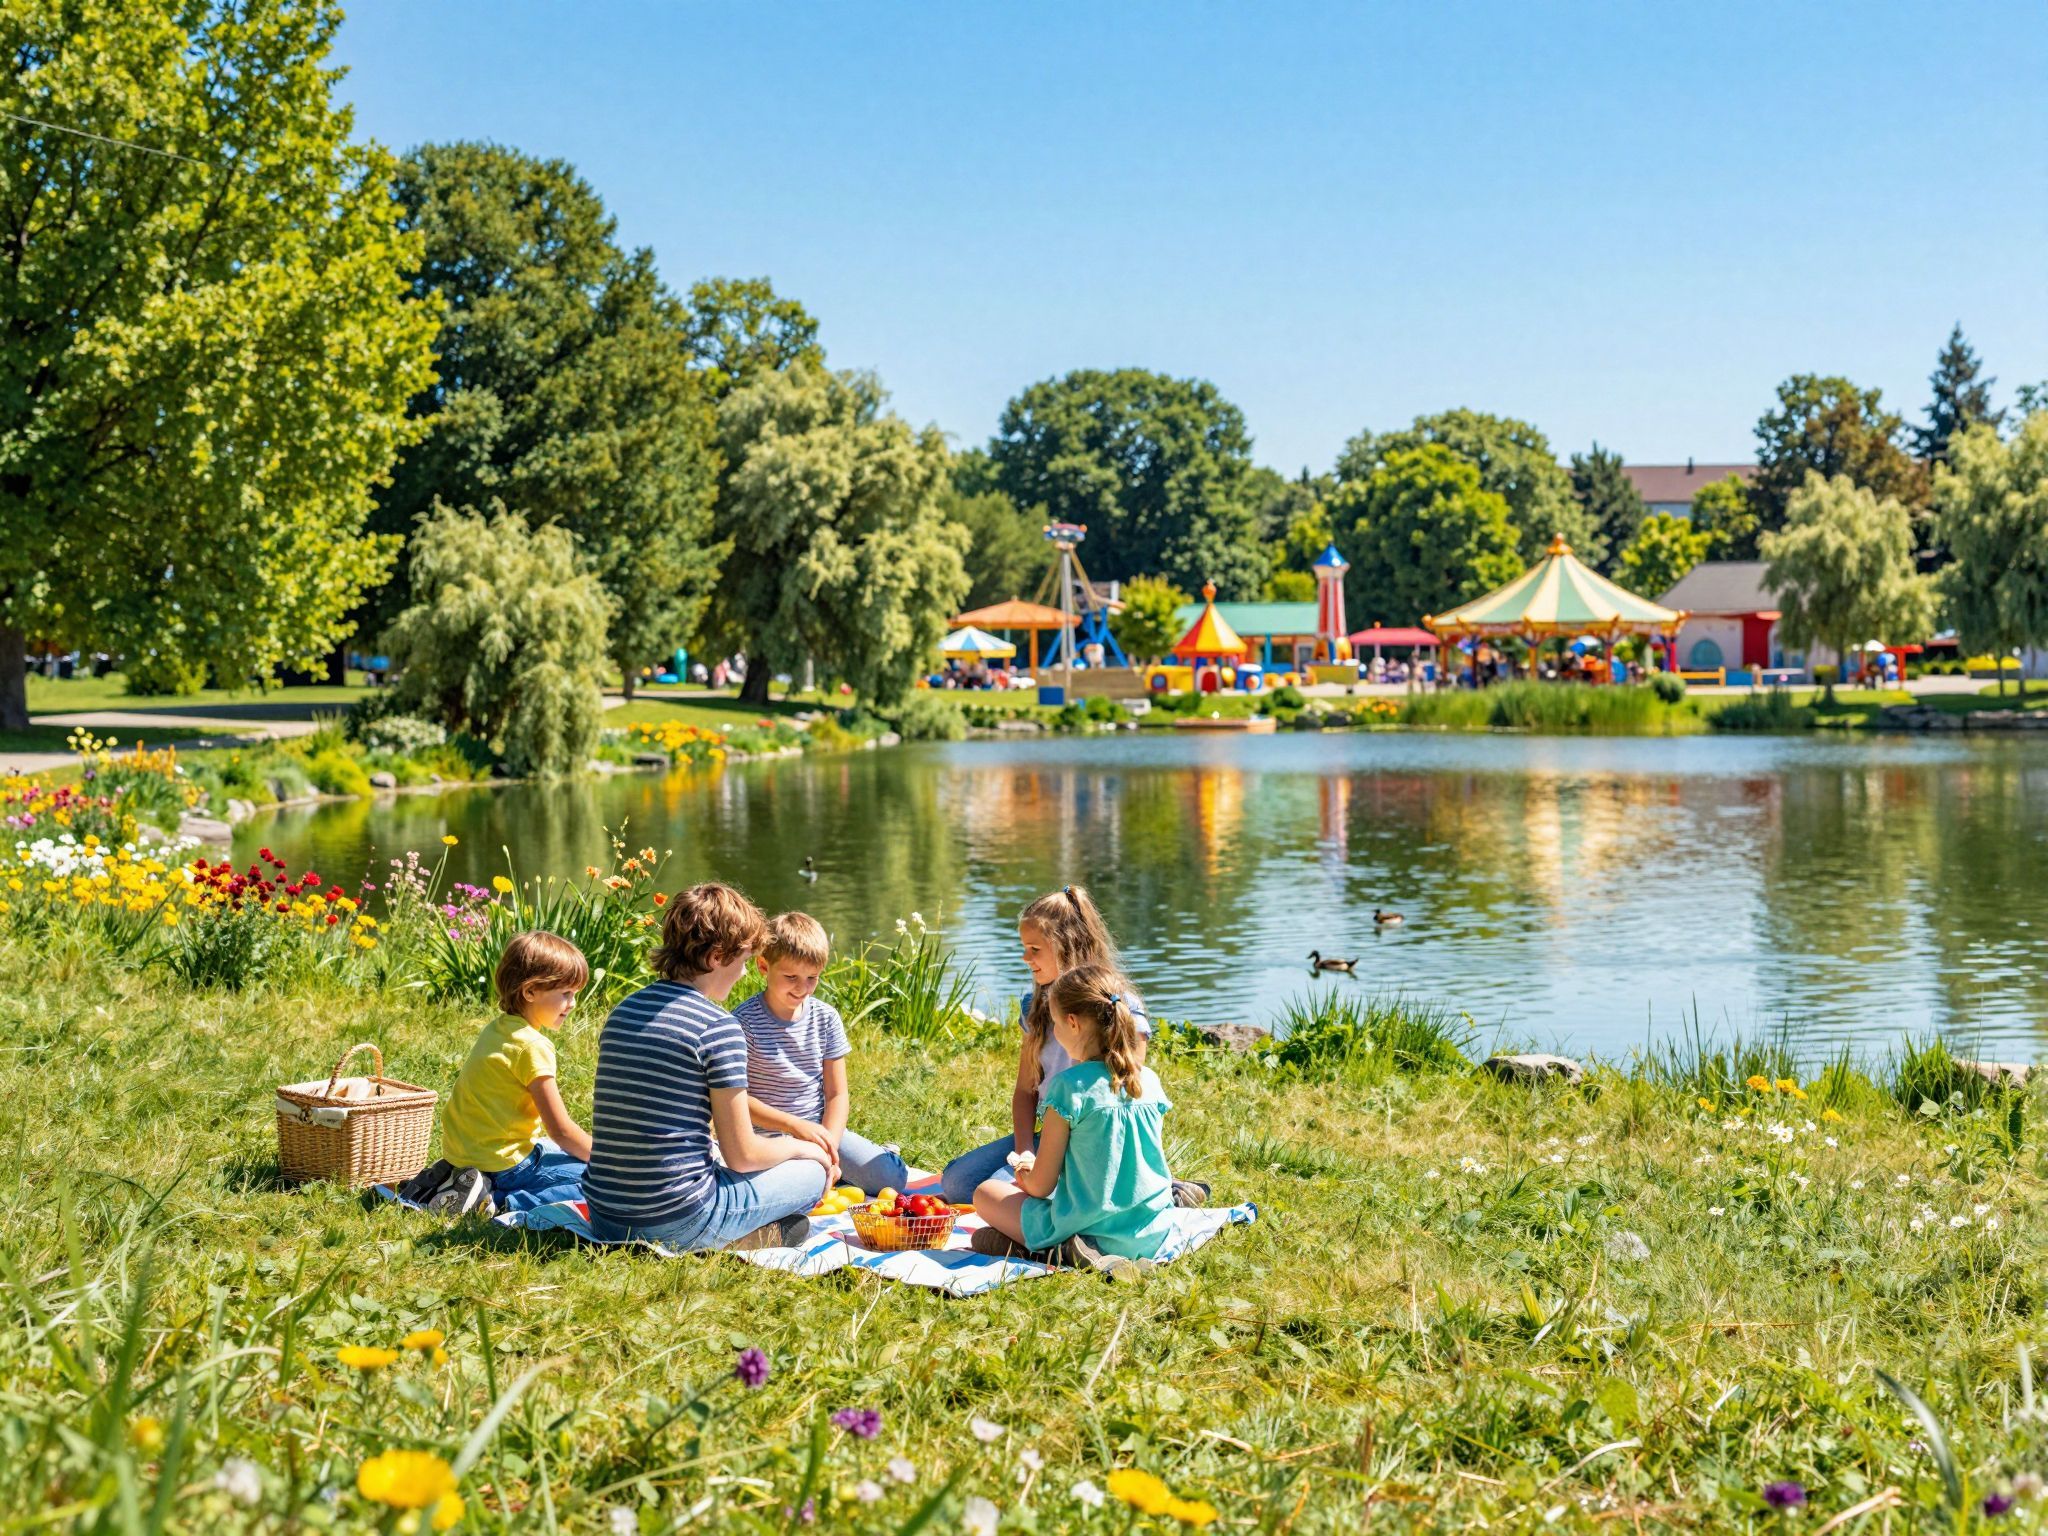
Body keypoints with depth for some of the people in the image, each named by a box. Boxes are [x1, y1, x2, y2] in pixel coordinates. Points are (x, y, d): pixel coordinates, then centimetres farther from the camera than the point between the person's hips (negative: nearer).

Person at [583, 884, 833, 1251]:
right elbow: (742, 1156, -10)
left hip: (605, 1220, 7)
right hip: (676, 1220, -7)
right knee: (813, 1170, 14)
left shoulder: (622, 1011, 9)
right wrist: (798, 1147, 11)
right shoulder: (720, 1028, -14)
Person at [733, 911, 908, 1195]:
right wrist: (793, 1125, -24)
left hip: (821, 1131, 4)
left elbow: (837, 1094, 2)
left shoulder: (826, 1018, 1)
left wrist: (829, 1148, -14)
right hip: (769, 1139, -4)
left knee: (892, 1177, -11)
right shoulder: (744, 1022, -12)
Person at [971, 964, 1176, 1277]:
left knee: (985, 1192, 14)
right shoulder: (1150, 1082, 1)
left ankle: (1061, 1252, -9)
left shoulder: (1069, 1087, -16)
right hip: (1152, 1236, 6)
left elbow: (1040, 1186, -11)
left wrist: (1026, 1175, 15)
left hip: (1092, 1233, -6)